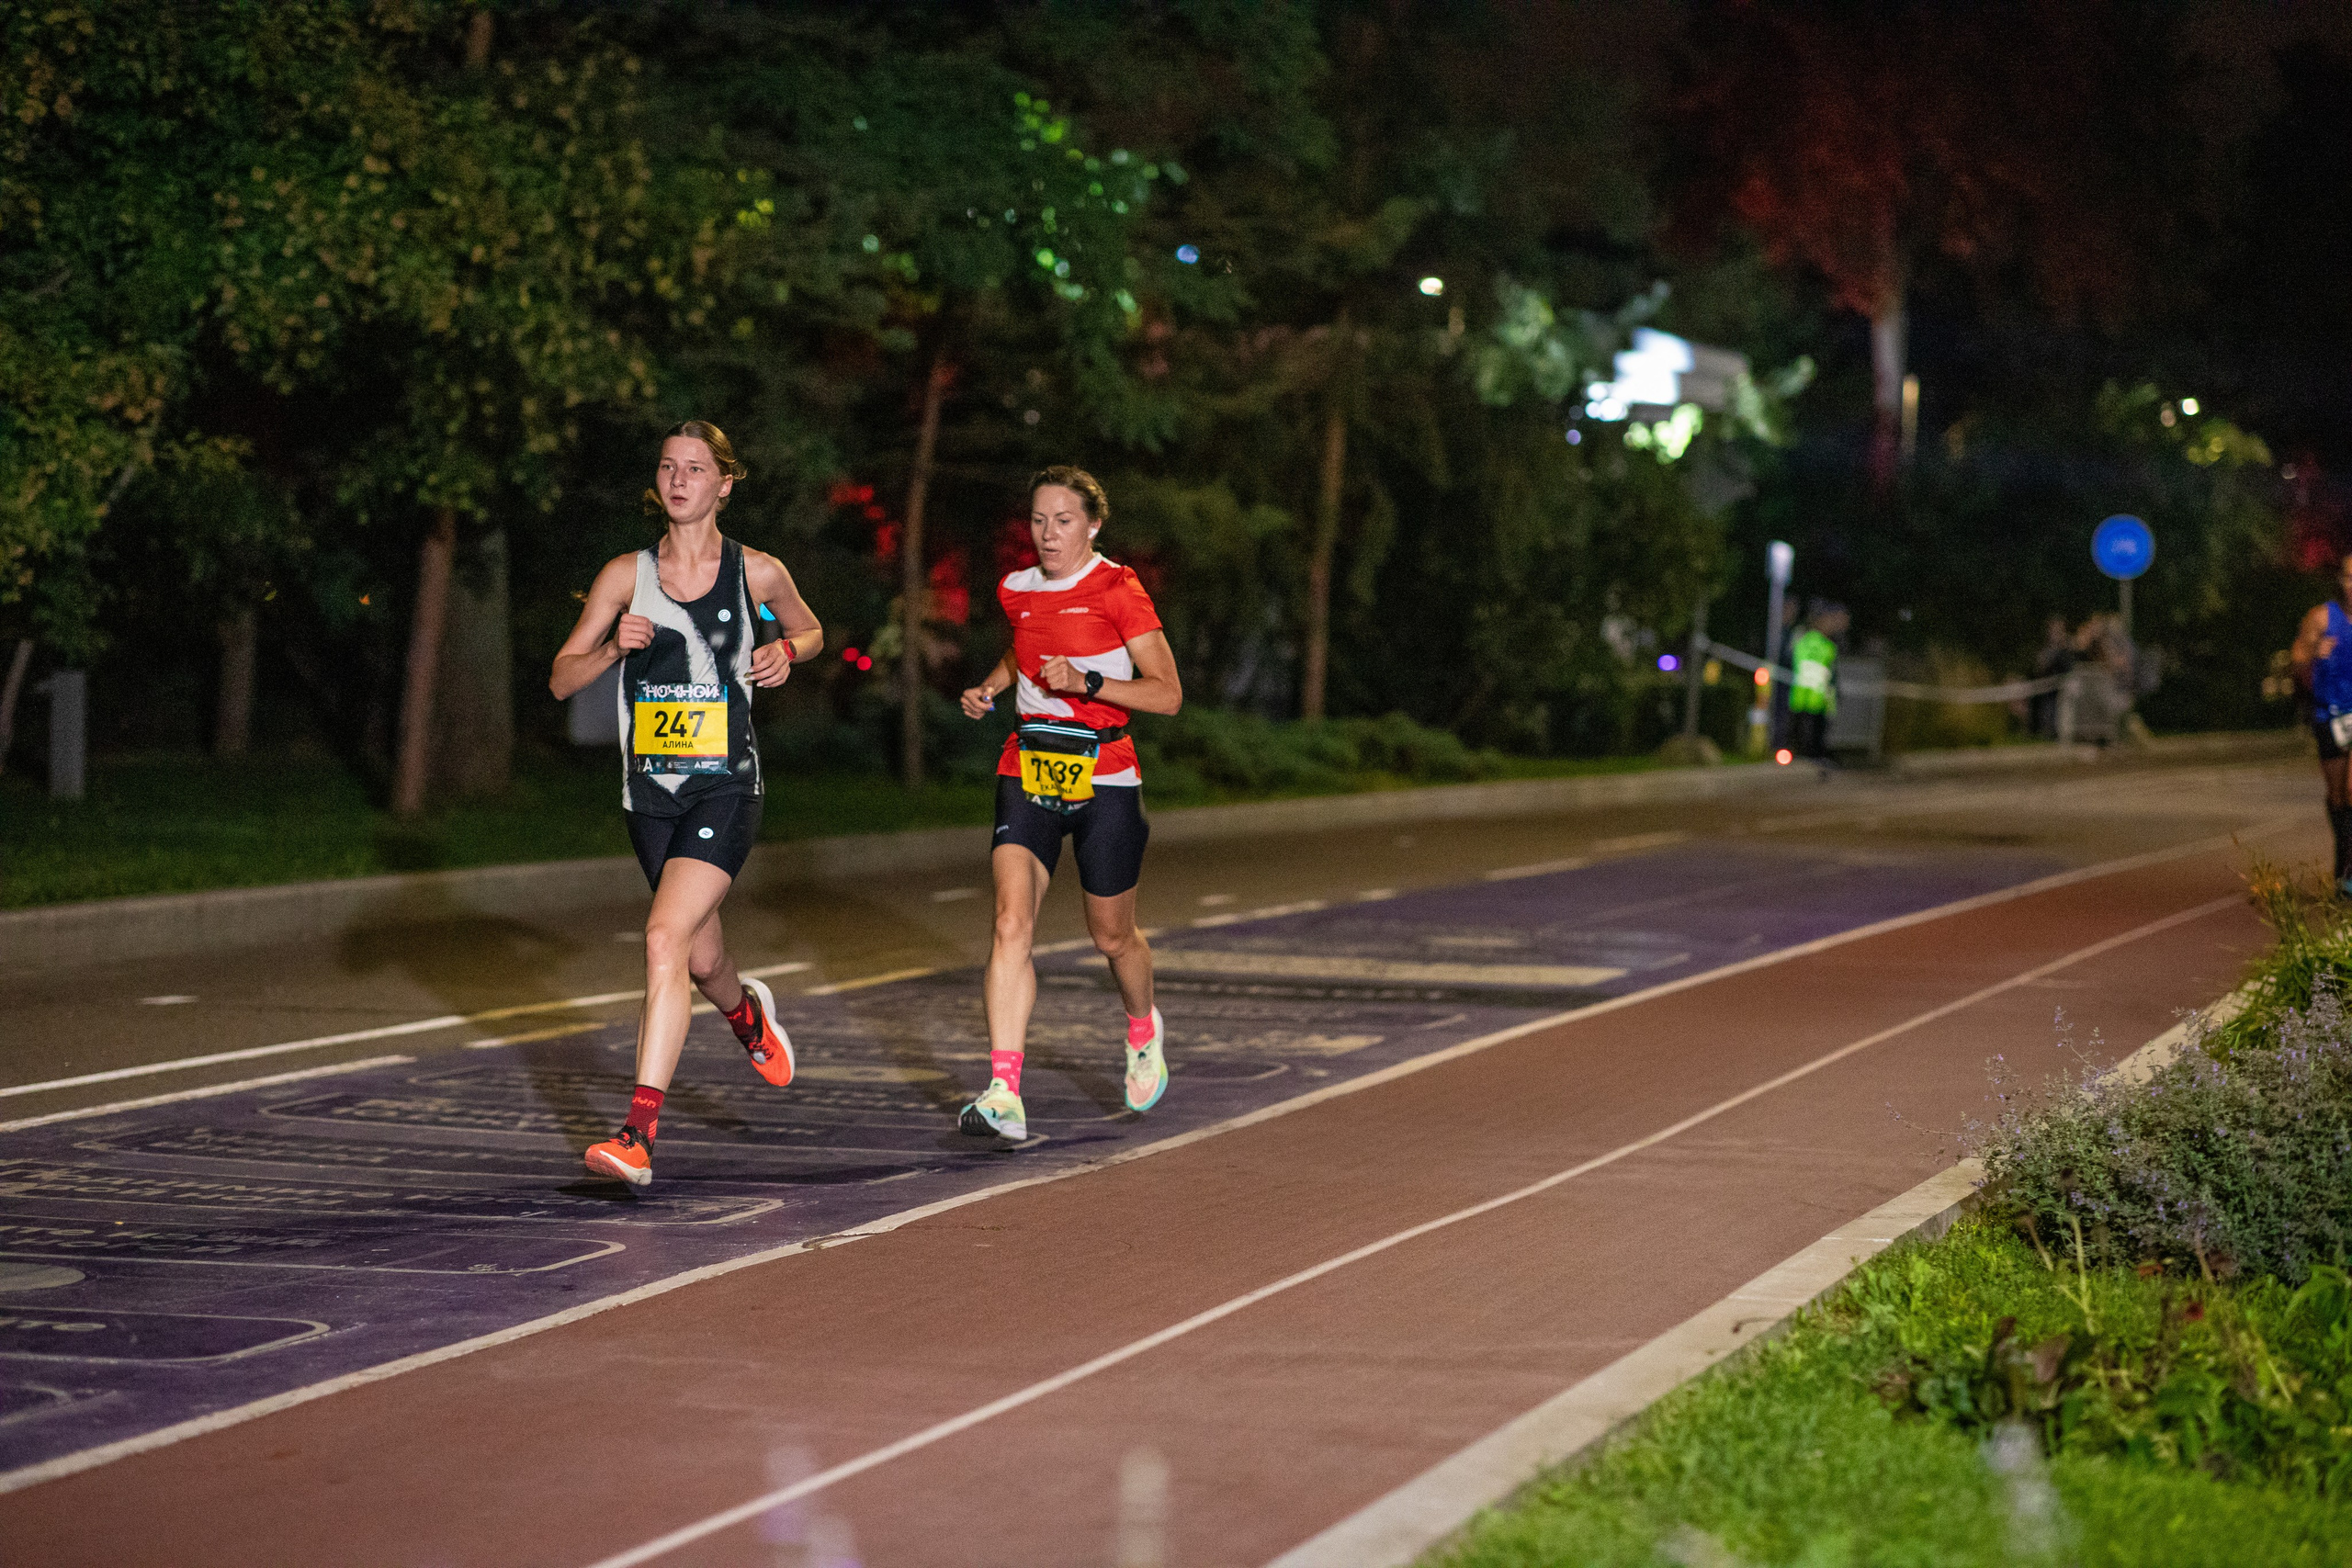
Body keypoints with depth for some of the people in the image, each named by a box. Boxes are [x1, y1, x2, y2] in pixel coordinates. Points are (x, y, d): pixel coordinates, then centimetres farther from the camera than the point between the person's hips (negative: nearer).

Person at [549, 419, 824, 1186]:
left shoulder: (759, 573, 0)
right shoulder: (626, 575, 3)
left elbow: (809, 629, 21)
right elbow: (561, 679, 3)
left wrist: (786, 650, -1)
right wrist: (613, 647, -16)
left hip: (725, 787, -3)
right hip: (649, 792, 3)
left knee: (667, 937, -21)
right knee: (703, 959, 17)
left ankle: (639, 1132, -25)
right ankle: (748, 1015, 56)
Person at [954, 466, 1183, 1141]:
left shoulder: (1117, 591, -8)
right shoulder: (1019, 592, 8)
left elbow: (1168, 693, -10)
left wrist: (1088, 683, -22)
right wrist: (991, 687, 11)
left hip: (1103, 779, -3)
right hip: (1028, 774, 3)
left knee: (1111, 936, 12)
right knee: (1011, 922, -16)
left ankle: (1143, 1030, 47)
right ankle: (1005, 1096, -24)